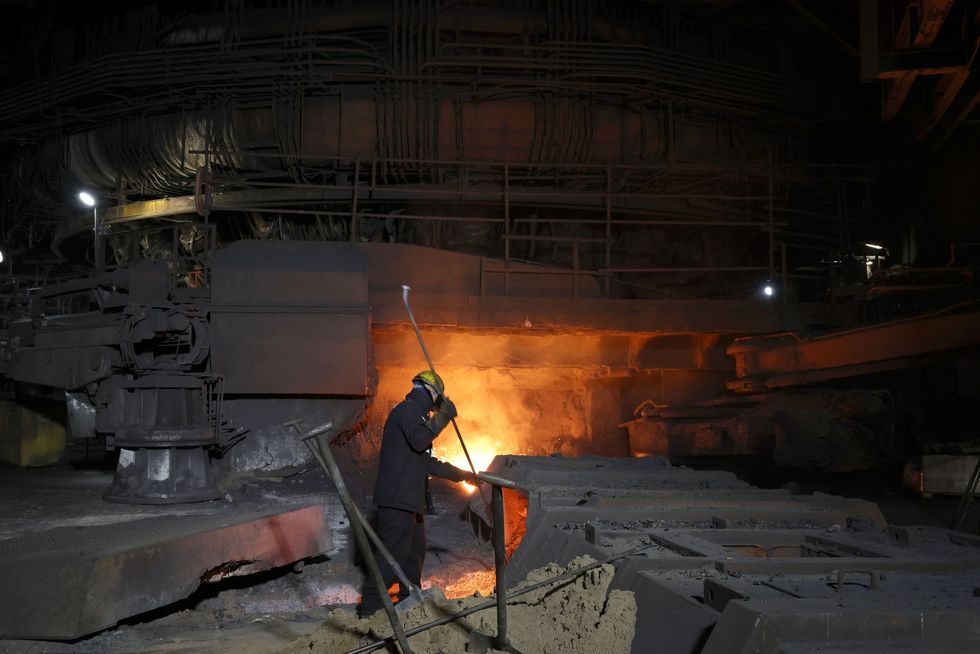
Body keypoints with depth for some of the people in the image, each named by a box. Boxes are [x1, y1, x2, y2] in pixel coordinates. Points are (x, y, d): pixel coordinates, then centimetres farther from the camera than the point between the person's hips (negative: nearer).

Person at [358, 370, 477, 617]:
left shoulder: (415, 414, 26)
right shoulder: (407, 410, -6)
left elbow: (428, 462, 32)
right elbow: (419, 441, -25)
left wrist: (462, 475, 35)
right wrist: (443, 416, -17)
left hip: (408, 500, 11)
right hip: (397, 498, -11)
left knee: (415, 550, 17)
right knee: (393, 551, -11)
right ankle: (370, 606, -8)